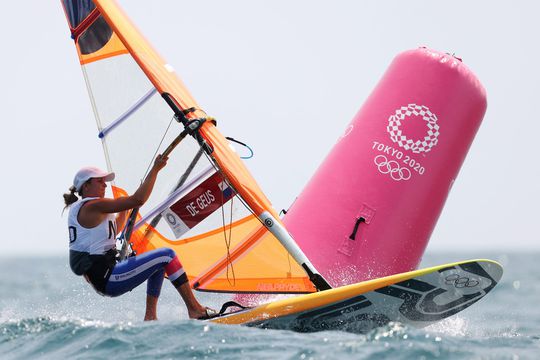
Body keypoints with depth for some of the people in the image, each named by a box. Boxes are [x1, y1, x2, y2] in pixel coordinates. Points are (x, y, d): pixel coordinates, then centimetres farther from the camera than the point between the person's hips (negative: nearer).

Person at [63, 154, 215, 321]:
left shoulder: (79, 210, 18)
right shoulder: (92, 206, -12)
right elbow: (138, 200, -19)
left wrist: (124, 210, 29)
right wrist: (155, 169, -13)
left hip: (96, 278, 11)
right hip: (106, 277, -11)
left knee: (159, 262, 21)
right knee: (166, 255, -9)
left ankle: (150, 316, 14)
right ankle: (194, 309, -7)